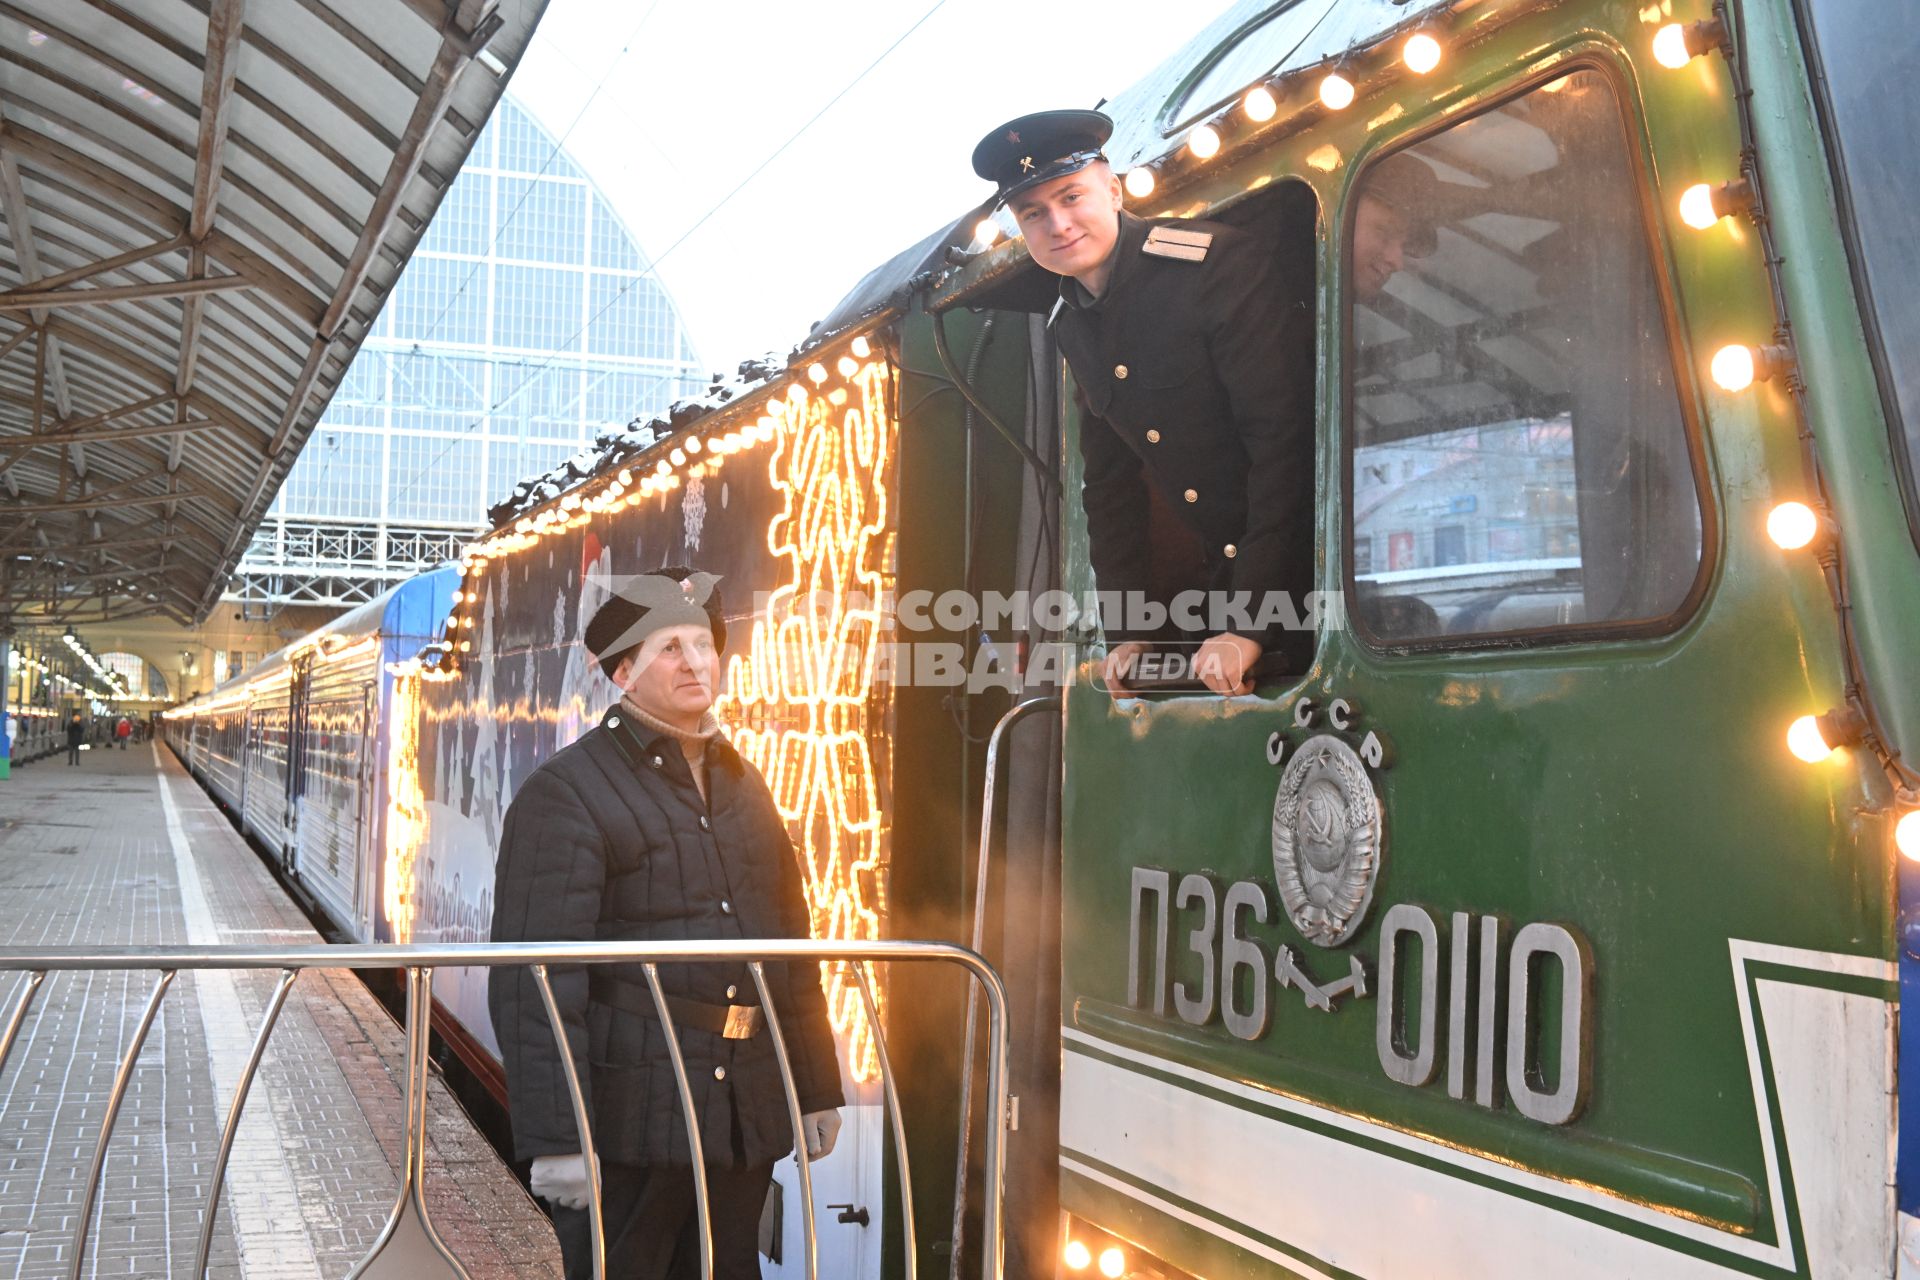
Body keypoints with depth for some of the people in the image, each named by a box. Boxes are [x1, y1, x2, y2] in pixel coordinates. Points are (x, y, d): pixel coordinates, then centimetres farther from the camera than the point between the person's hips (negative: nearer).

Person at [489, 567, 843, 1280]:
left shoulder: (743, 786, 15)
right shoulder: (566, 793, -7)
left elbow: (790, 950, 19)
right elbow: (533, 984, -14)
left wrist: (815, 1089, 16)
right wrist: (555, 1137, -19)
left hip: (744, 1118, 6)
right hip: (629, 1118, -6)